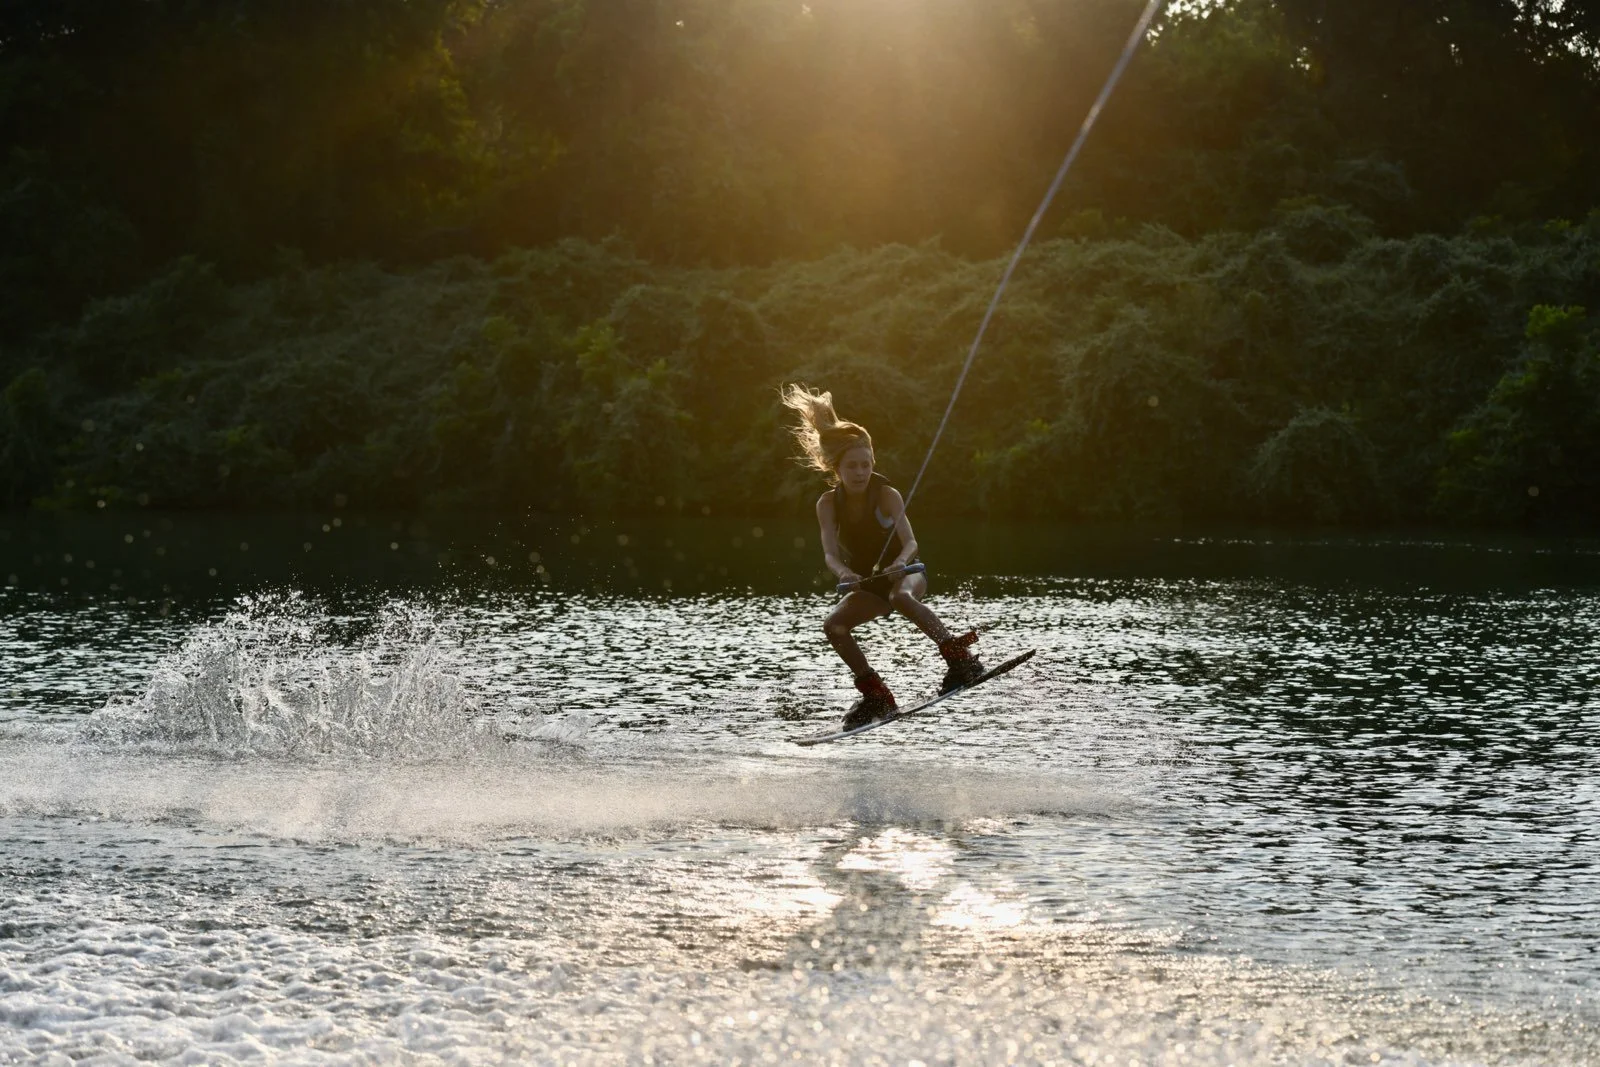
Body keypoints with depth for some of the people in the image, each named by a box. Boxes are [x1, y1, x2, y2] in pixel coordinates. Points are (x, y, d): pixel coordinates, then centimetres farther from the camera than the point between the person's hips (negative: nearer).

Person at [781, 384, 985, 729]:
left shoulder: (886, 494, -19)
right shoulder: (828, 504, -11)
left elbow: (910, 541, -27)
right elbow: (830, 553, -22)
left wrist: (900, 561, -51)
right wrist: (844, 573, -45)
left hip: (905, 573, -4)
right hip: (868, 585, 4)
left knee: (901, 597, -38)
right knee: (833, 625, -17)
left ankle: (958, 657, -43)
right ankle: (876, 695, -7)